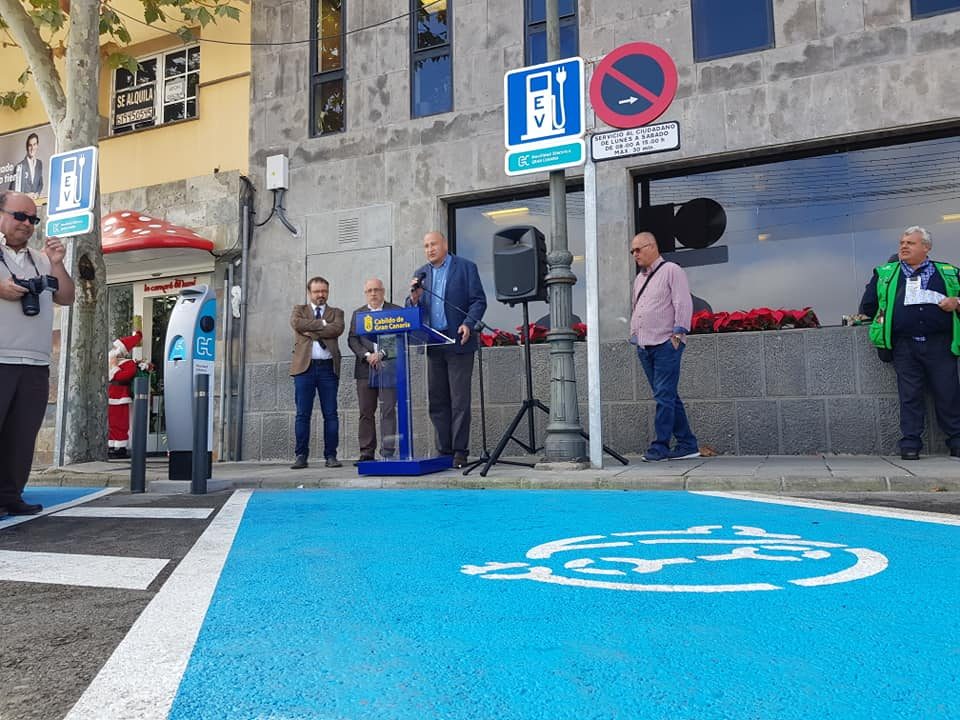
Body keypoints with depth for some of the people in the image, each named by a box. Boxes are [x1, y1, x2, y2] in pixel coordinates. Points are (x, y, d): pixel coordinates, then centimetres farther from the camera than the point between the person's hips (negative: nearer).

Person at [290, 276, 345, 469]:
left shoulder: (336, 312, 15)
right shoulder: (299, 309, 16)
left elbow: (337, 329, -7)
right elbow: (297, 323, -7)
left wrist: (311, 331, -8)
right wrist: (322, 323, -6)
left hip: (328, 368, 0)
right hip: (304, 366, 0)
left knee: (331, 414, 0)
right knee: (302, 414, 0)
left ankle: (330, 455, 5)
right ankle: (301, 456, 5)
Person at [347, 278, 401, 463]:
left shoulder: (396, 311, 7)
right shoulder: (358, 313, 16)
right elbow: (352, 339, 7)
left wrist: (382, 354, -12)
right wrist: (367, 355, -9)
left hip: (388, 368, -3)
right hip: (365, 370, 3)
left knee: (388, 411, -4)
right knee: (366, 412, 4)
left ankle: (388, 452, -1)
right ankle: (366, 452, 9)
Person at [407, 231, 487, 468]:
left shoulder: (466, 267, 3)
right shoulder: (421, 273, 16)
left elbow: (479, 301, -2)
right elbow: (413, 311, 14)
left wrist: (468, 324, -17)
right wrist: (415, 298, -7)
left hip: (458, 342, -5)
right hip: (433, 345, 5)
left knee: (459, 401, -3)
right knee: (436, 401, 6)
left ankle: (460, 451, 3)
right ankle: (444, 450, 14)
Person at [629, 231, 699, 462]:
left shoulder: (671, 270, -1)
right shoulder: (639, 278, 22)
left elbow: (684, 304, -9)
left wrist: (678, 334, -15)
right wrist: (633, 334, 20)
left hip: (666, 344, -8)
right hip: (644, 346, 8)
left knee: (664, 396, -9)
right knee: (668, 397, 8)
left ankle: (660, 446, -6)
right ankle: (688, 445, 14)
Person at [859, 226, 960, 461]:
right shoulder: (884, 274, 14)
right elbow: (867, 307, 17)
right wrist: (885, 318, 6)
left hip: (940, 344, 0)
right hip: (904, 346, 0)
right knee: (909, 396, 0)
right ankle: (910, 445, 4)